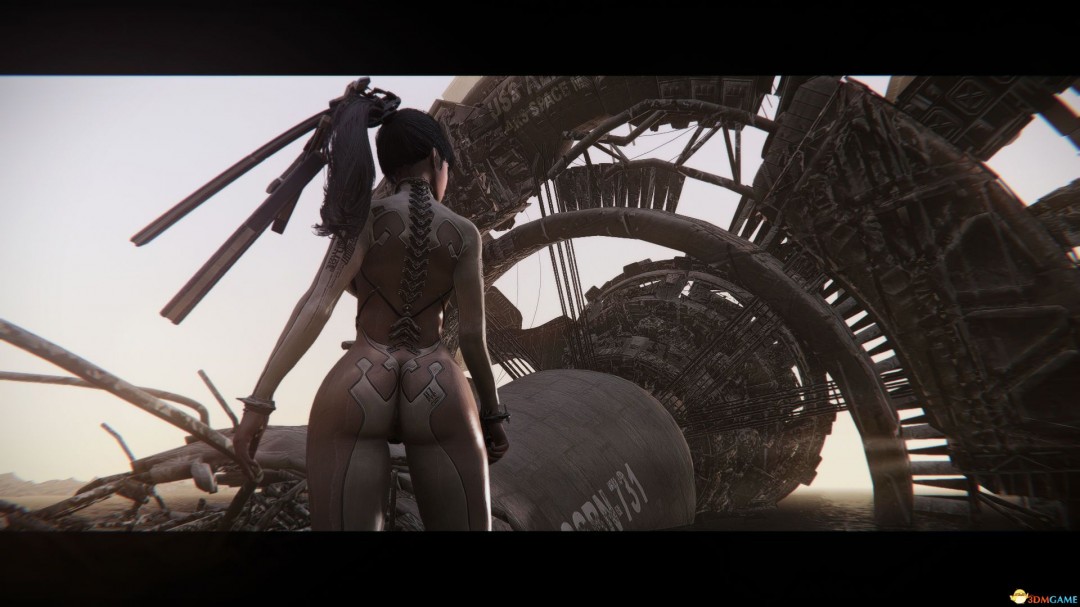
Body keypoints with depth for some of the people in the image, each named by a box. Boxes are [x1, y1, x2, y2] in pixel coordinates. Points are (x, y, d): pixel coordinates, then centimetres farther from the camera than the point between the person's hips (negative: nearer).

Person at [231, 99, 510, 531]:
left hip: (355, 391, 0)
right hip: (438, 392, 1)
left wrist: (260, 399, -14)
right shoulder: (464, 233, 6)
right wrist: (492, 414, 15)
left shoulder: (367, 217, 3)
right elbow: (472, 336, 3)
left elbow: (319, 300, -11)